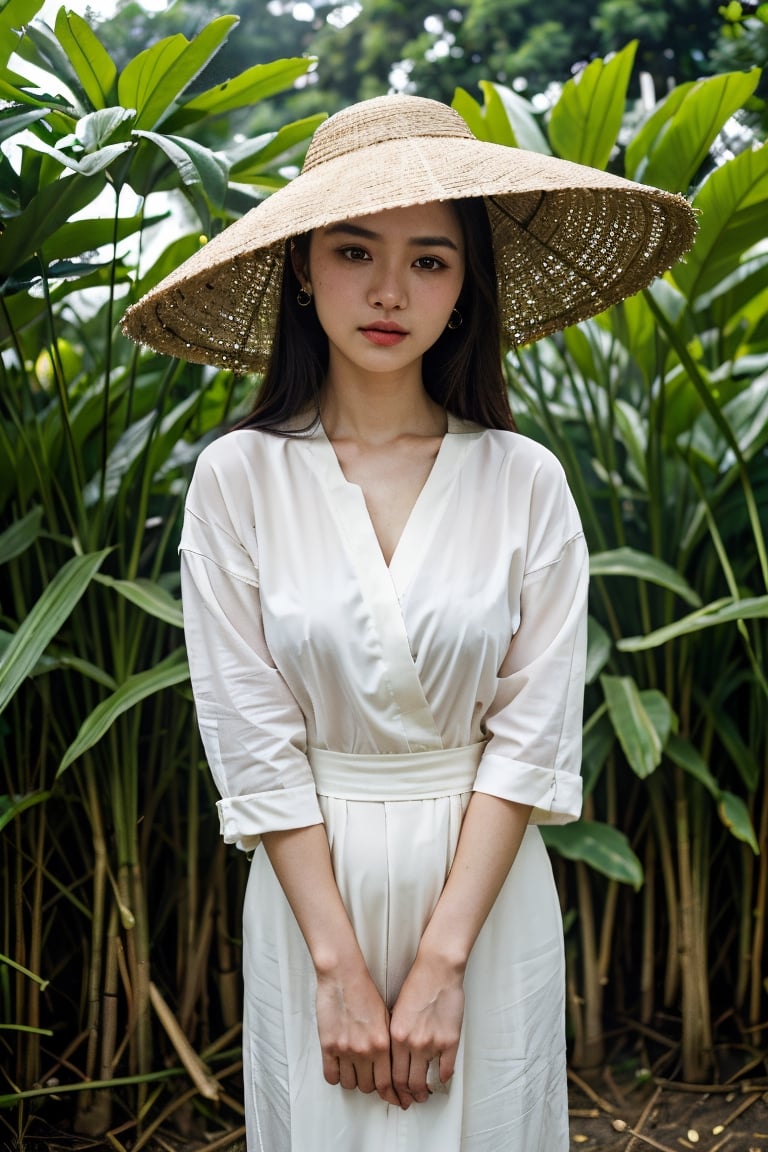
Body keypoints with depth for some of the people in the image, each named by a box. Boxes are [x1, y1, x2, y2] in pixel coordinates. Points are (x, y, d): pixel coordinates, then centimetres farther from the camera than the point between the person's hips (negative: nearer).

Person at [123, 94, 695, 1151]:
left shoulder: (524, 482, -6)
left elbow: (534, 734, -8)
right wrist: (340, 967, -11)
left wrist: (441, 959, -12)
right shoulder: (240, 477, -7)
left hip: (484, 890, 1)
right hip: (313, 888, 0)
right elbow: (252, 739, -9)